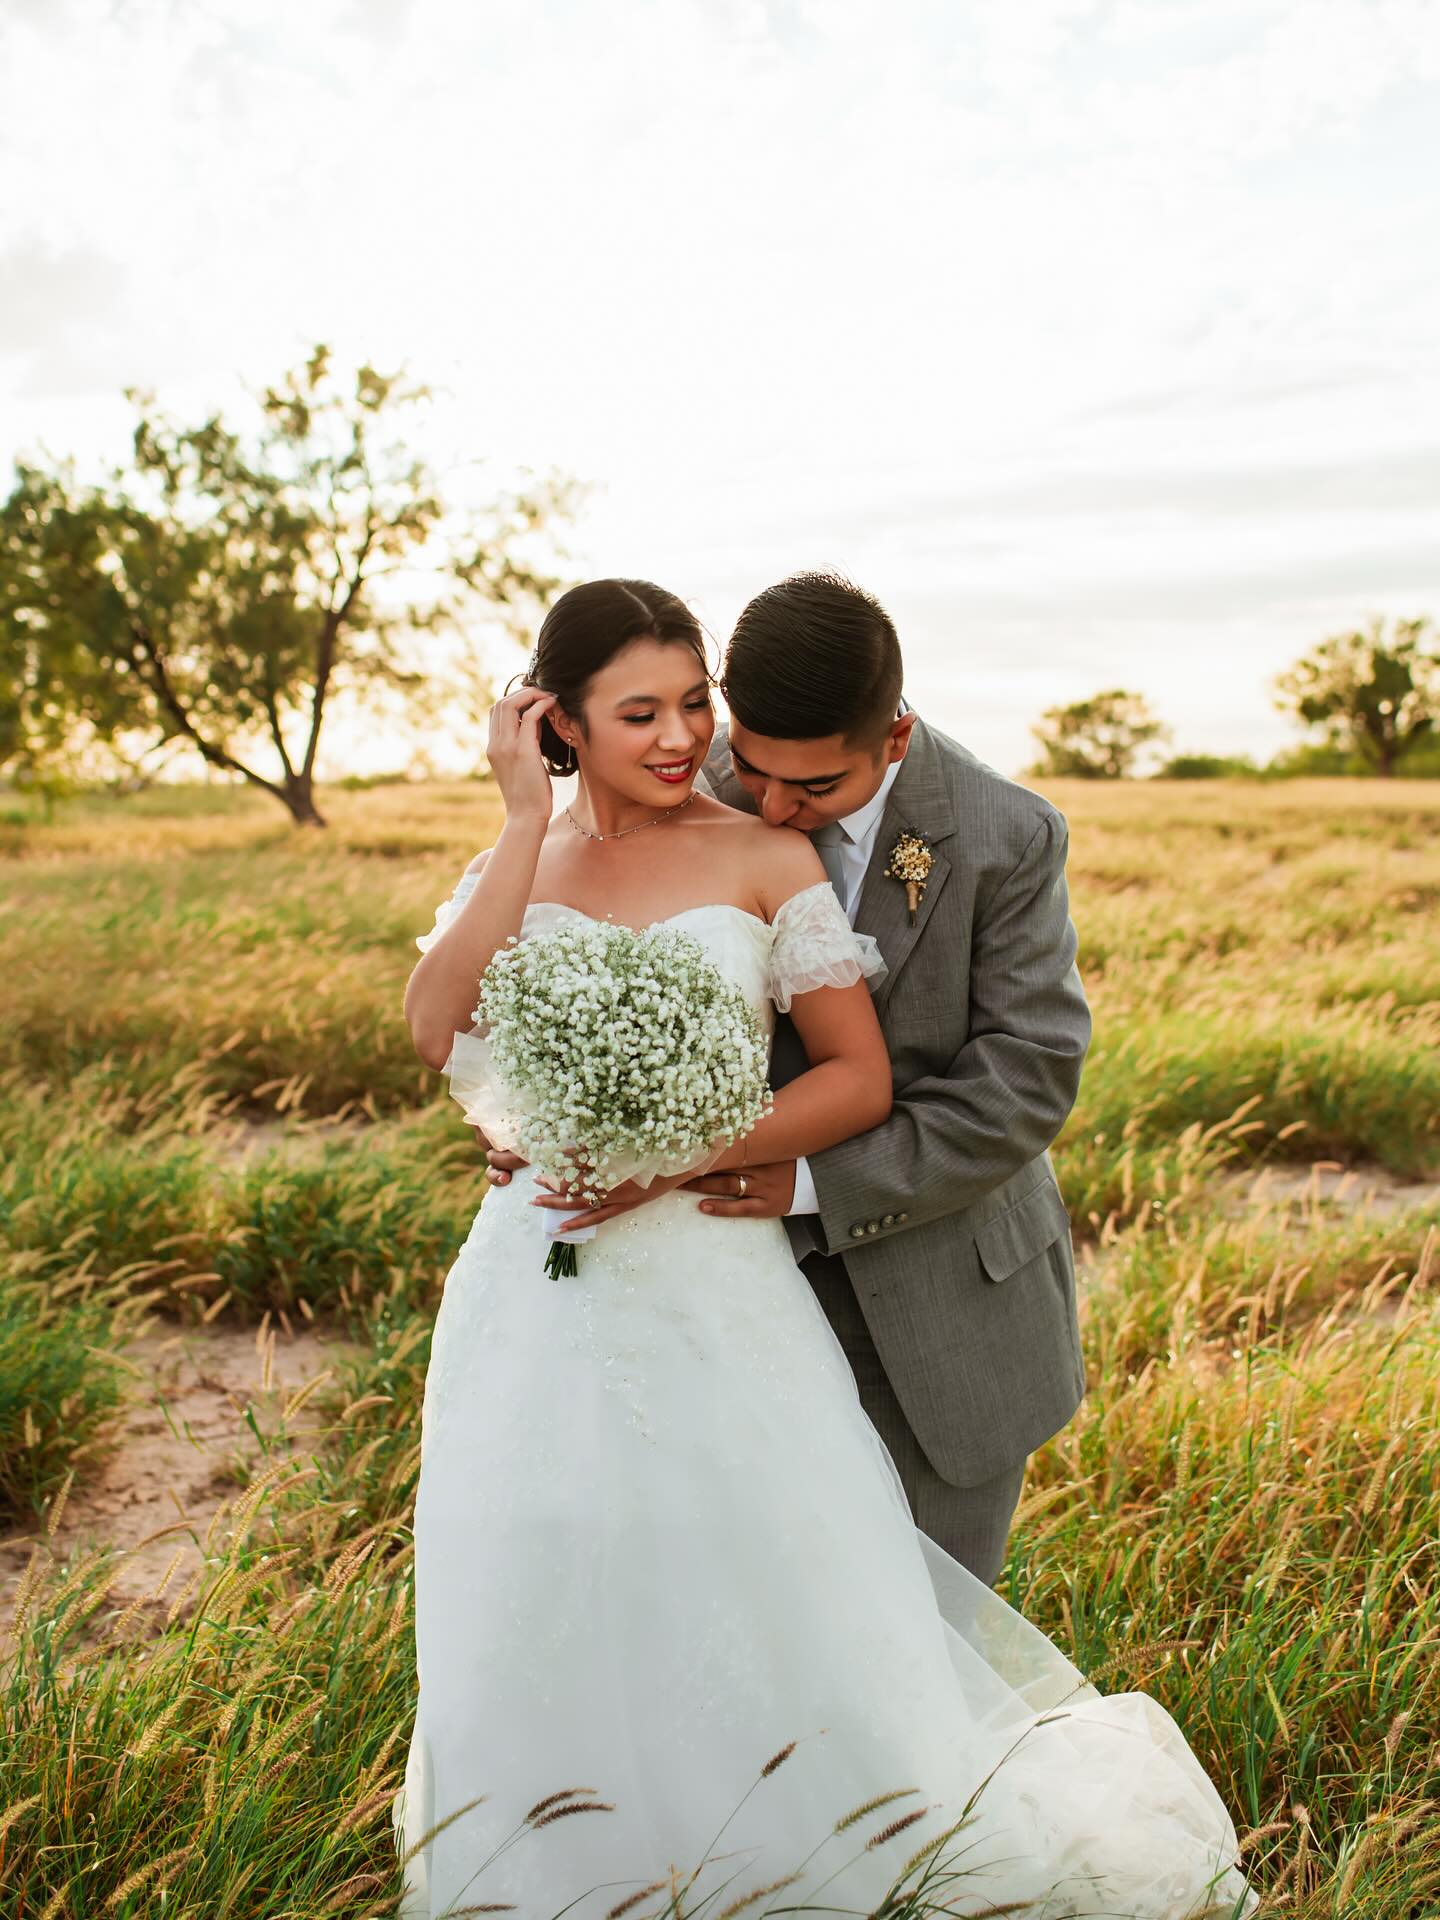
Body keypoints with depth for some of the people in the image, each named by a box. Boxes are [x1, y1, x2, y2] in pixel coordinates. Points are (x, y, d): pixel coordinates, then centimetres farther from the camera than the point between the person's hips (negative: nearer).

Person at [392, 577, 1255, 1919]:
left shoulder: (761, 859, -4)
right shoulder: (515, 867, 4)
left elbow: (861, 1079, -6)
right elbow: (436, 1028, -14)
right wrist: (526, 821, -14)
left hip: (719, 1291, -2)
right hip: (541, 1304, 3)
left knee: (770, 1631, 7)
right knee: (543, 1638, 17)